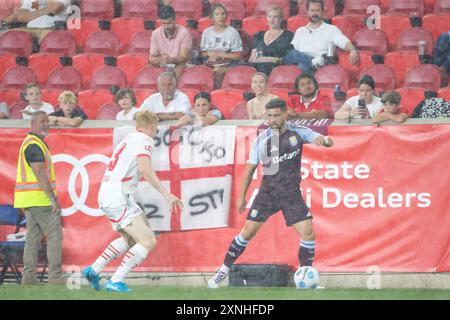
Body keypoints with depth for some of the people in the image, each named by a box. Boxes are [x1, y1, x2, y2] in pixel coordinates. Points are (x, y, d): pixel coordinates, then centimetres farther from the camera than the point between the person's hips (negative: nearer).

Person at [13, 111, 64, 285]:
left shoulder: (30, 143, 18)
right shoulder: (34, 145, -14)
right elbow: (40, 174, -21)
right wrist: (53, 198, -22)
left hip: (29, 199, 10)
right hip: (39, 199, -10)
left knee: (33, 237, 9)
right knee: (54, 235, -8)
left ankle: (28, 277, 7)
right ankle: (55, 277, -10)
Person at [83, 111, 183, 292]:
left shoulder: (128, 140, 20)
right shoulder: (144, 141, -9)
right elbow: (145, 170, -26)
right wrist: (166, 195, -26)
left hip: (105, 195, 10)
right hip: (118, 197, -10)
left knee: (130, 238, 27)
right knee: (148, 241, -10)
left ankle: (94, 270, 24)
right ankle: (115, 281, -13)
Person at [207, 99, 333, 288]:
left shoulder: (298, 132, -6)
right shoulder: (261, 140, -5)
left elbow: (328, 142, -7)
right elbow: (250, 168, 6)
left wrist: (324, 140, -32)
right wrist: (241, 196, 7)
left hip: (292, 195, 0)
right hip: (267, 194, 0)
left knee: (308, 233, -11)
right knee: (248, 232, -3)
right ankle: (223, 271, 11)